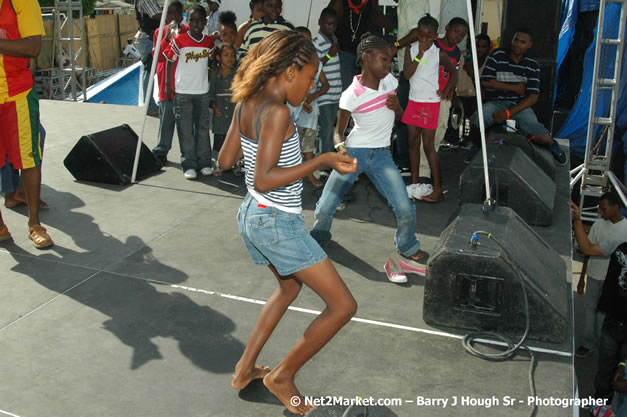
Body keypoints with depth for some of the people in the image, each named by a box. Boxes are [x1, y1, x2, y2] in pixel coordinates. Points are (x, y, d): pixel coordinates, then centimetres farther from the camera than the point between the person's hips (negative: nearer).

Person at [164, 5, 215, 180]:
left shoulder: (209, 42, 3)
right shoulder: (179, 41, -7)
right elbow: (170, 61, 0)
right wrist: (168, 85, 0)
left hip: (203, 92, 3)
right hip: (182, 92, -3)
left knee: (203, 128, 9)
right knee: (186, 130, 1)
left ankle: (204, 162, 19)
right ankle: (188, 164, 7)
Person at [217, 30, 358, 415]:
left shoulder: (245, 104, 4)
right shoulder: (276, 112, -22)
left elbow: (225, 160, 12)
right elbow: (263, 180, -27)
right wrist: (323, 161, -26)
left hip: (252, 215, 10)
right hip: (278, 223, -10)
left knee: (290, 287, 33)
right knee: (343, 305, 1)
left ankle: (246, 369, 37)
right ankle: (283, 376, 16)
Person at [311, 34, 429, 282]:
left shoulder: (389, 81, 1)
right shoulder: (352, 94, -13)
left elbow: (399, 116, 15)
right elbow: (339, 131, -5)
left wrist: (395, 106, -8)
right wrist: (341, 148, -28)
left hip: (381, 155, 3)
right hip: (354, 152, -3)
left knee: (406, 210, -8)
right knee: (324, 209, -6)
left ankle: (408, 248, 23)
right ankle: (319, 238, 30)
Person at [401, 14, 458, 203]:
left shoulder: (439, 54, -6)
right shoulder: (410, 50, 2)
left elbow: (453, 73, 7)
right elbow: (407, 74, -10)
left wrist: (445, 92, -3)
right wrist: (420, 55, -15)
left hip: (430, 103, -4)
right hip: (413, 101, 5)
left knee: (428, 145, -6)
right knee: (413, 142, 9)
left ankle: (438, 189, 0)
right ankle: (415, 183, 20)